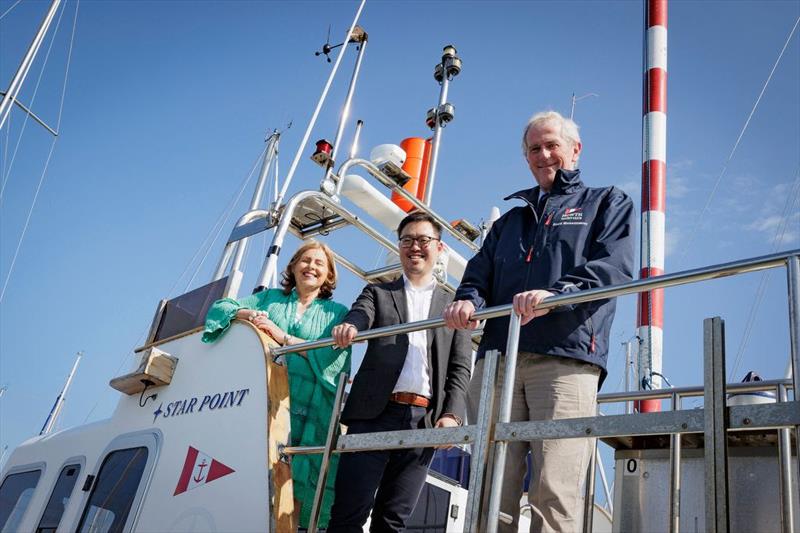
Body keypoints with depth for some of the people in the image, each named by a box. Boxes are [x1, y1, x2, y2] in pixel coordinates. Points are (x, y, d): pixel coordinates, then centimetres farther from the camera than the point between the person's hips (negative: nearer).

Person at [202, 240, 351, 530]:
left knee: (300, 484, -7)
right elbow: (221, 308, 17)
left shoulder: (337, 313, 12)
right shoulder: (270, 298, 19)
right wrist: (247, 314, -5)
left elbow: (332, 358, -5)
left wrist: (281, 336, -10)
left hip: (312, 412, -1)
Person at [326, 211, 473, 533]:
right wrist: (349, 327, -29)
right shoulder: (378, 293, 17)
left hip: (425, 420, 1)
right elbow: (359, 315, -4)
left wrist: (452, 415, -6)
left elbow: (460, 368, 9)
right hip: (375, 413, 0)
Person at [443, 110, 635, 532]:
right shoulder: (510, 220, 33)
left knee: (555, 490, -14)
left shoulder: (608, 203, 20)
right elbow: (479, 272, 20)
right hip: (497, 358, 4)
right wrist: (467, 300, -5)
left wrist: (555, 293, -19)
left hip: (566, 358, -4)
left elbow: (614, 267, 0)